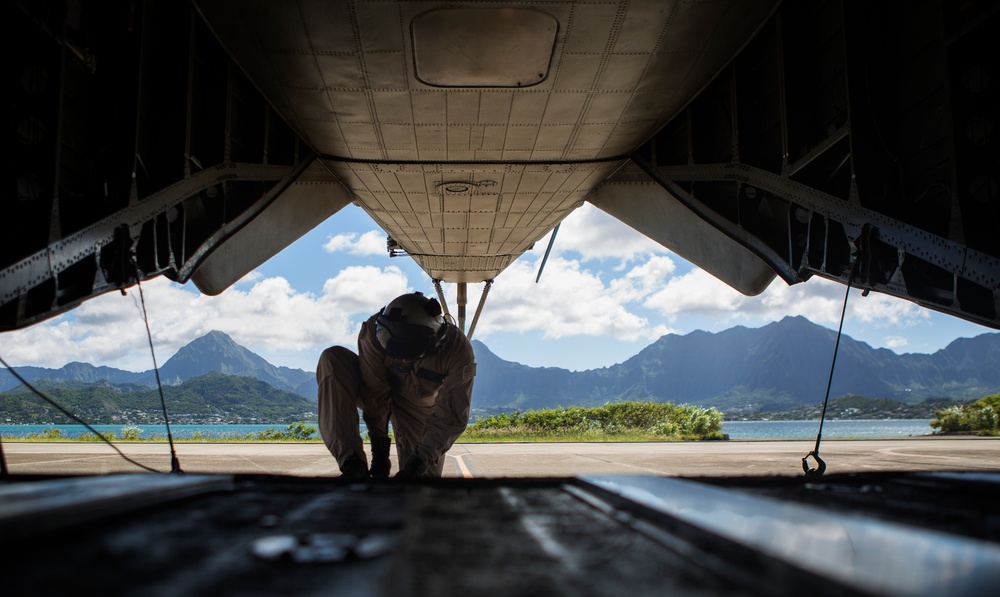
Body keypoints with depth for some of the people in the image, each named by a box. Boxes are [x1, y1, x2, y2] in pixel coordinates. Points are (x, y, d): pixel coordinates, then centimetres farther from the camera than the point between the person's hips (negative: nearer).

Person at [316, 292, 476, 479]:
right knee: (332, 359, -30)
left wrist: (419, 462, -35)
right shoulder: (375, 331, -33)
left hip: (420, 410, 0)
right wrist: (379, 448, -25)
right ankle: (351, 464, -33)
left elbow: (450, 418, -30)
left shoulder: (459, 352, -34)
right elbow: (375, 395, -26)